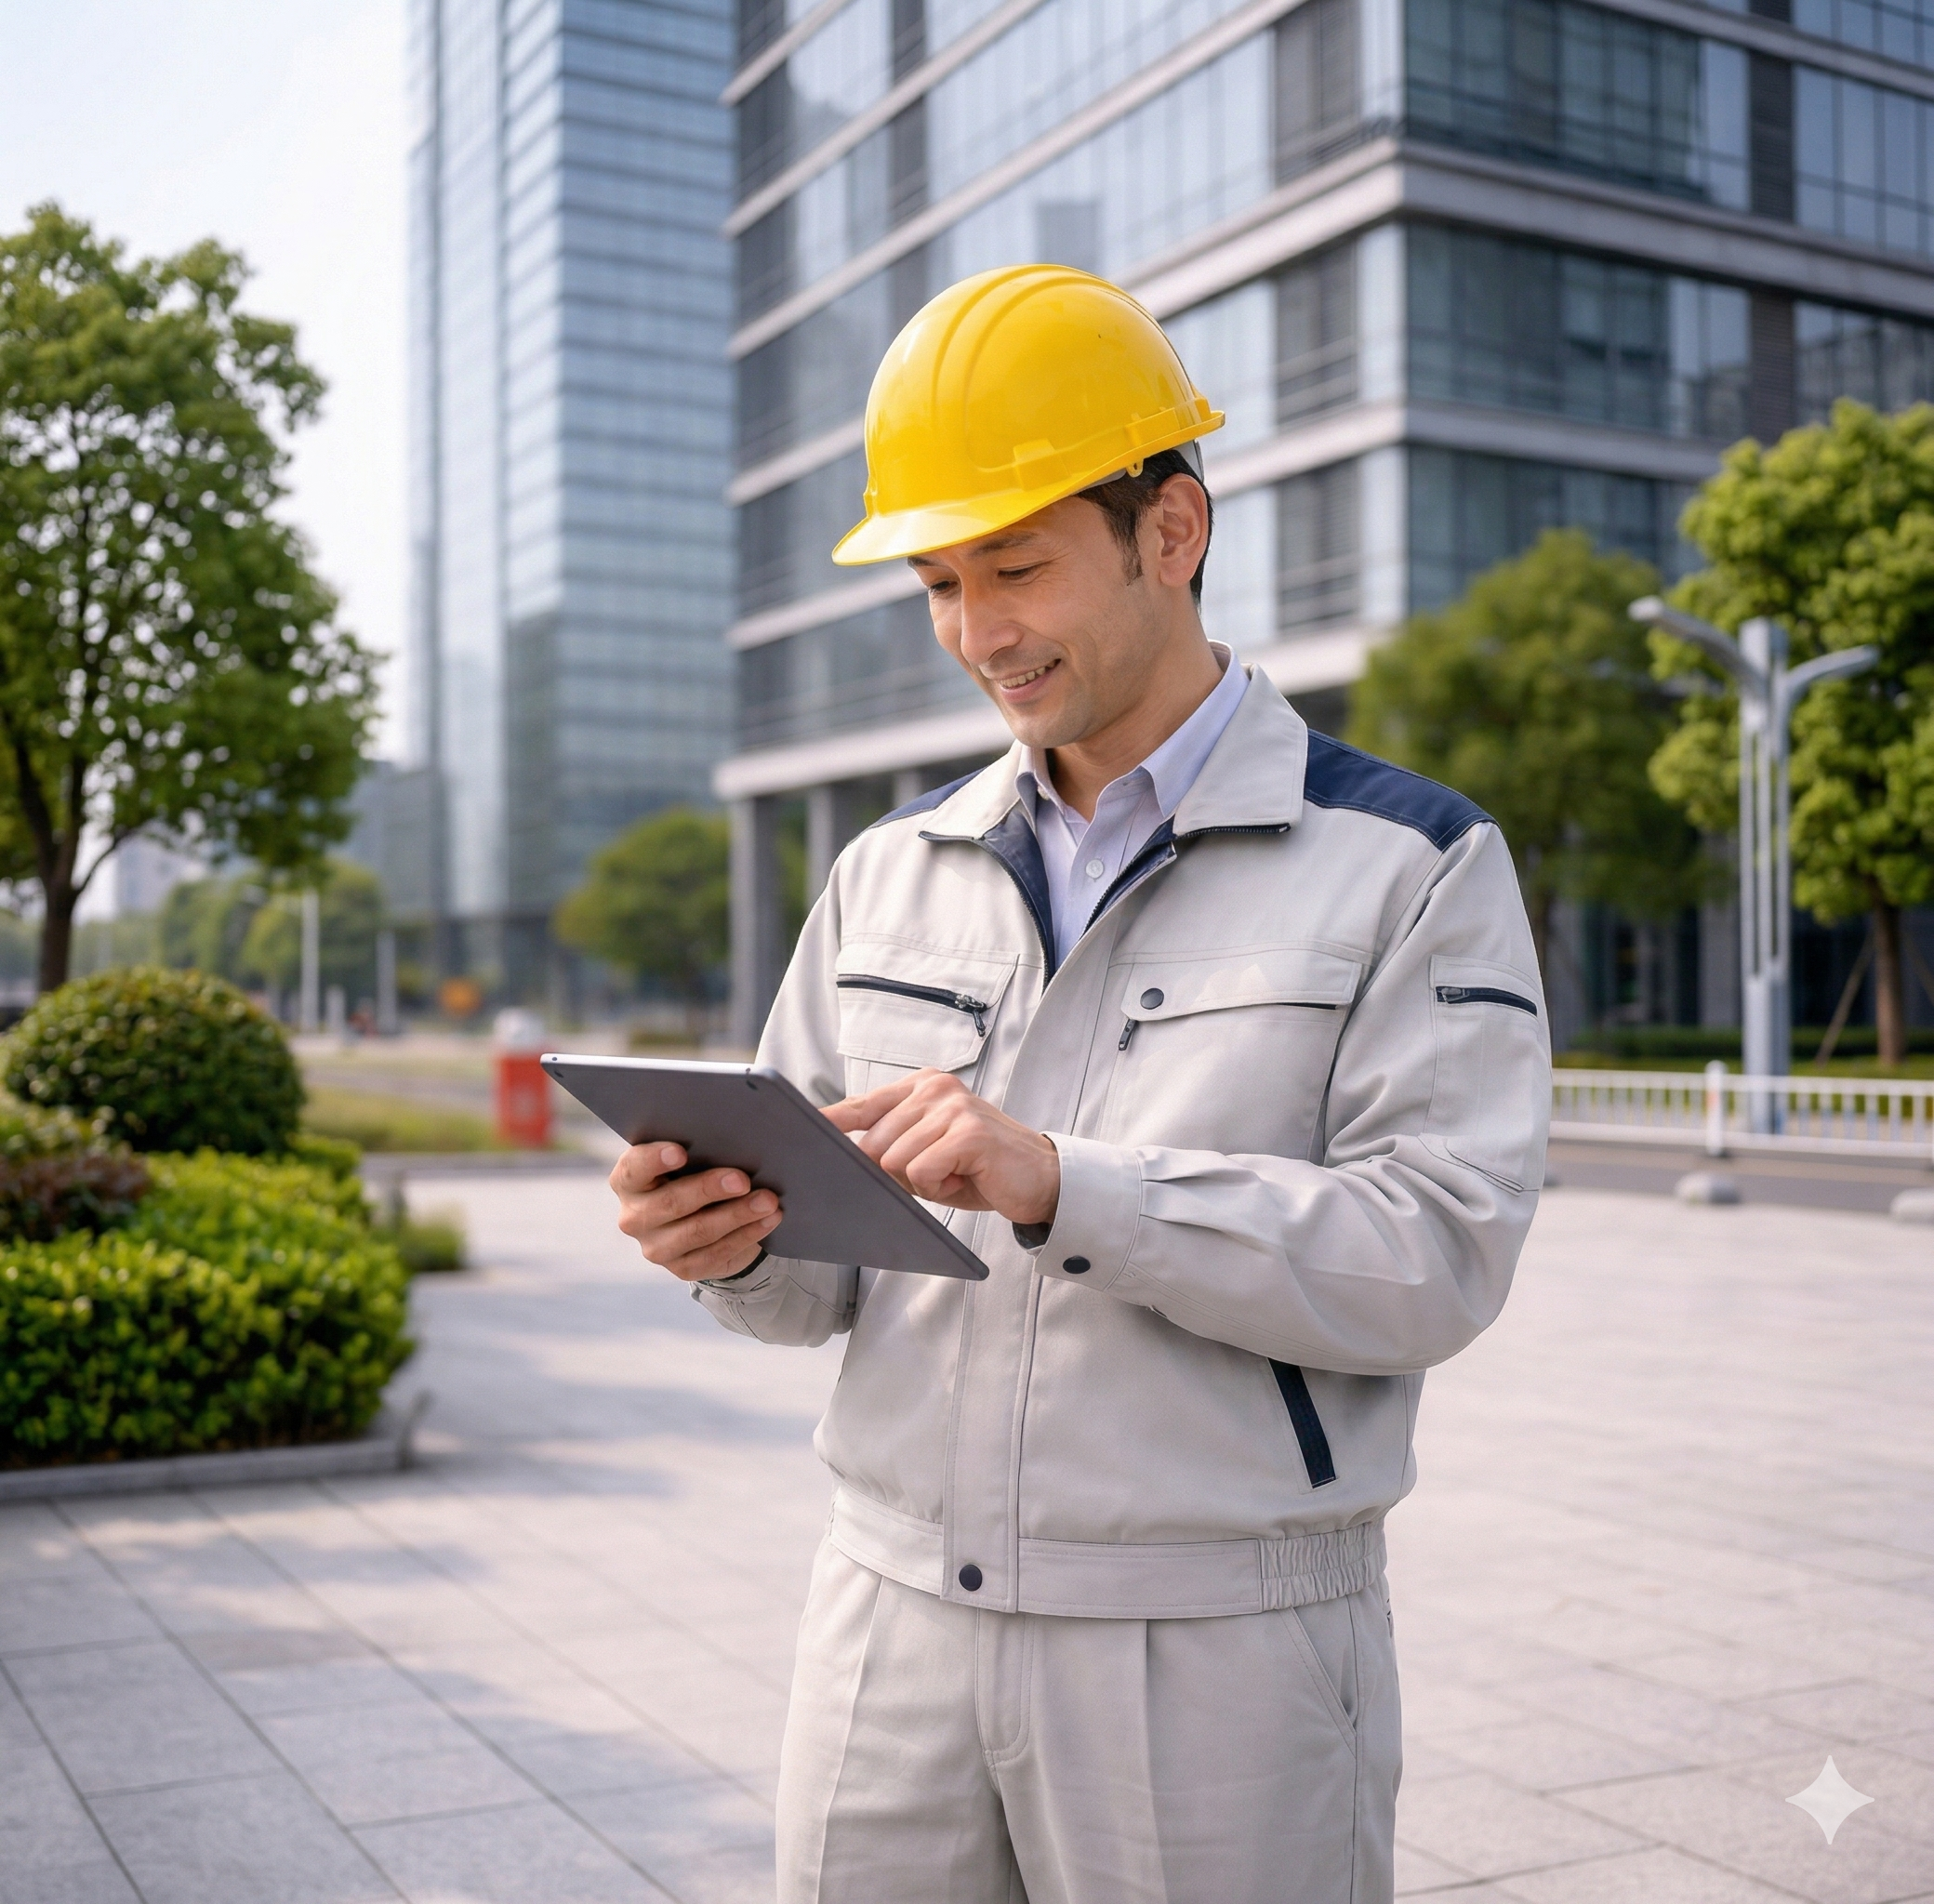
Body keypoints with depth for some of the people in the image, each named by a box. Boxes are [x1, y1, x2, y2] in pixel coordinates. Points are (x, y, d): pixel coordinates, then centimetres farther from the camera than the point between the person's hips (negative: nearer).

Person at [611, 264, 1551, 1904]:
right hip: (893, 1624, 4)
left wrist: (1066, 1187, -24)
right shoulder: (890, 875, 9)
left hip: (1218, 1650, -3)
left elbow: (1438, 1257, -14)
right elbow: (830, 1267, 11)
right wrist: (733, 1243, -12)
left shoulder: (1411, 867, -4)